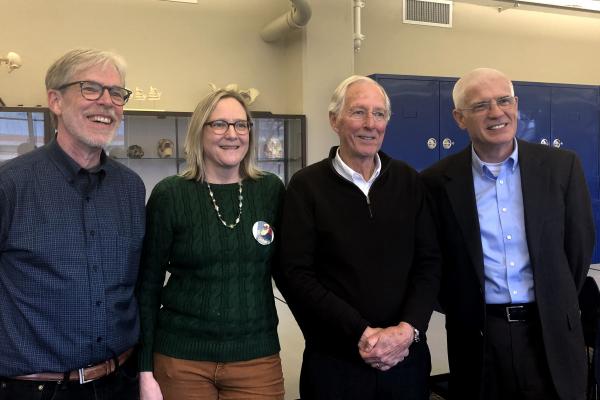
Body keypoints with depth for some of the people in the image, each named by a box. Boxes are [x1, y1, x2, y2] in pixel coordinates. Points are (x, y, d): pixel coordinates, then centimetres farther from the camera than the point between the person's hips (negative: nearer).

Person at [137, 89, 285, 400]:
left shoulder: (271, 190, 0)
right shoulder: (169, 195, -6)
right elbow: (148, 285, -3)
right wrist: (145, 370, -4)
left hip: (258, 358, 2)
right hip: (181, 360, -2)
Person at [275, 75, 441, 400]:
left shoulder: (408, 181, 4)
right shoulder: (307, 186, -5)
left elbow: (429, 263, 3)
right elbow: (294, 274, -10)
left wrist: (408, 329, -11)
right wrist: (361, 333, -14)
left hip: (406, 355, 3)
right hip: (333, 361, -2)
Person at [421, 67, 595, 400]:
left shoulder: (561, 166, -1)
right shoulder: (438, 181, -5)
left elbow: (579, 246, 7)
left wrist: (556, 306, 12)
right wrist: (461, 311, 7)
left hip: (552, 331, 1)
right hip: (477, 336, -1)